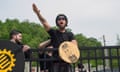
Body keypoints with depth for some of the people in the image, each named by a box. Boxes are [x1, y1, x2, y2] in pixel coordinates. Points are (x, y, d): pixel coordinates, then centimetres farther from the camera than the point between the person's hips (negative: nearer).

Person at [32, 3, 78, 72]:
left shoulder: (70, 34, 11)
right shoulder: (53, 32, 8)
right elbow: (44, 22, -5)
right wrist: (38, 13, -20)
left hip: (66, 62, 1)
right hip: (55, 62, -1)